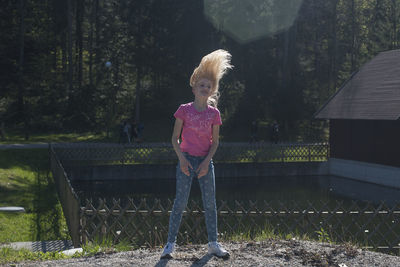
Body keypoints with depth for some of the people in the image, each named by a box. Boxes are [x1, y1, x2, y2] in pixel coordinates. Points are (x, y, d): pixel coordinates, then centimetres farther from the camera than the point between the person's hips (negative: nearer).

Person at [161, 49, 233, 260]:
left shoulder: (214, 113, 4)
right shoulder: (184, 110, -1)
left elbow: (215, 141, 6)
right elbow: (175, 138, 0)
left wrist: (207, 161, -7)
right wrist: (182, 158, -12)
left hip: (205, 162, 2)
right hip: (186, 160, -2)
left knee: (210, 204, 5)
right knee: (180, 202, -6)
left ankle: (213, 244, 15)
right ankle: (170, 244, 1)